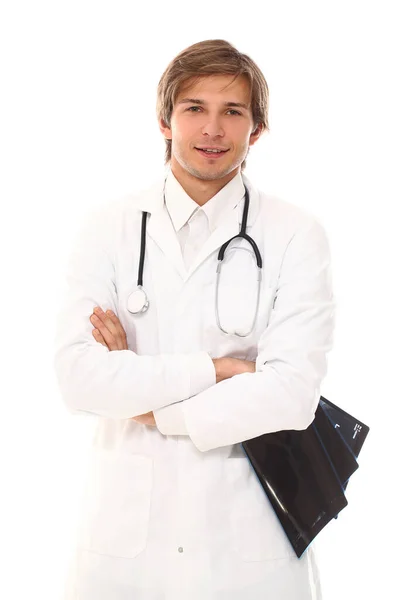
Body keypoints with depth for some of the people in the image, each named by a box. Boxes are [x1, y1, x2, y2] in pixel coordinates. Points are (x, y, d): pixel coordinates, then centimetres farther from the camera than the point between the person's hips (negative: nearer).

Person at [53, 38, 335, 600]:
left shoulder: (297, 235, -6)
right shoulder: (109, 228, -2)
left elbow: (292, 394, -15)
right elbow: (78, 377, -12)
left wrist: (147, 400, -11)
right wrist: (214, 368, -17)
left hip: (251, 533, -1)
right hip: (127, 528, 1)